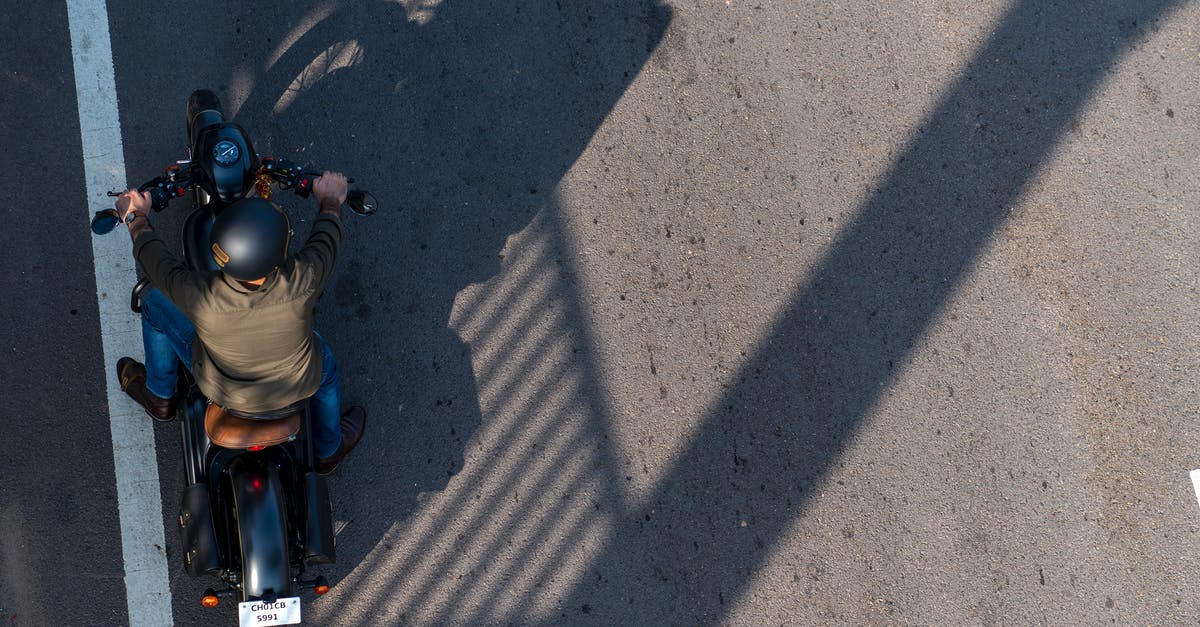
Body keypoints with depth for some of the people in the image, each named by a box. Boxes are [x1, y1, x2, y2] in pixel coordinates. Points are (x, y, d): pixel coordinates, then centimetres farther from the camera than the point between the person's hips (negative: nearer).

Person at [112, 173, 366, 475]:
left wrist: (137, 217, 5)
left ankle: (159, 396, 42)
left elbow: (154, 258, -16)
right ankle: (328, 449, 55)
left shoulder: (201, 298, -38)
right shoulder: (301, 282, -38)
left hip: (225, 392, 0)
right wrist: (331, 201, 7)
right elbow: (327, 236, -15)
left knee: (155, 302, 17)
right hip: (298, 387, 1)